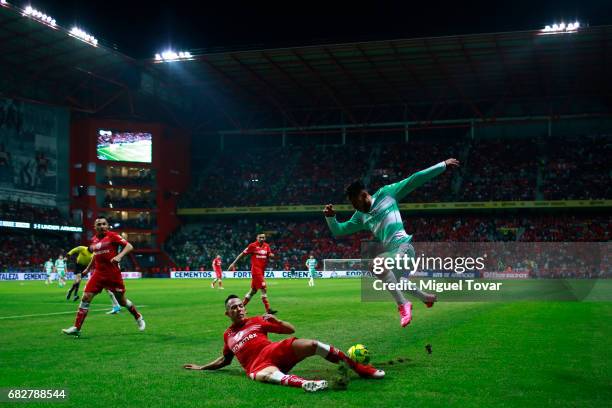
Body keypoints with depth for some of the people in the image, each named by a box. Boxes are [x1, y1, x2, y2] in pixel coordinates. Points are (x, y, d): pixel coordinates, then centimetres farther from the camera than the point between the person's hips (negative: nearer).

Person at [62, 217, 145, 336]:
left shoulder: (113, 236, -8)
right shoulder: (94, 239, 10)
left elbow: (129, 246, -15)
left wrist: (119, 256, -30)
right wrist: (88, 268, 29)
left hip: (113, 274, -4)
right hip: (98, 273, 5)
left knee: (122, 301, 6)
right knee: (86, 298, -7)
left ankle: (138, 318, 33)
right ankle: (76, 328, -3)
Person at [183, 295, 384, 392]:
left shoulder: (257, 321, 20)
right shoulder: (228, 335, 25)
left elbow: (291, 329, 18)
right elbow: (226, 359, 40)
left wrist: (276, 321, -1)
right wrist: (201, 367, 39)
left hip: (274, 352, 2)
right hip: (257, 365, -2)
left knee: (311, 345, -21)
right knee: (267, 375, -42)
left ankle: (362, 369, -15)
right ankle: (304, 383, -73)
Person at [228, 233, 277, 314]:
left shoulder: (266, 246, 10)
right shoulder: (253, 245, -6)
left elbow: (269, 255, 12)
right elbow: (243, 254, -2)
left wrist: (271, 255, -13)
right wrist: (233, 263, -3)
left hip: (262, 271, 7)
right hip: (256, 270, -7)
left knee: (253, 290, 13)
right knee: (263, 288, -14)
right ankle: (268, 309, -14)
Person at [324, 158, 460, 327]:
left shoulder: (386, 193, -1)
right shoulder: (360, 216, 15)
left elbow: (414, 180, -3)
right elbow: (338, 230, 17)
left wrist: (443, 165, -5)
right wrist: (330, 217, -4)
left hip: (403, 246, -8)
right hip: (392, 251, 9)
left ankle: (402, 304, -25)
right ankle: (426, 297, 54)